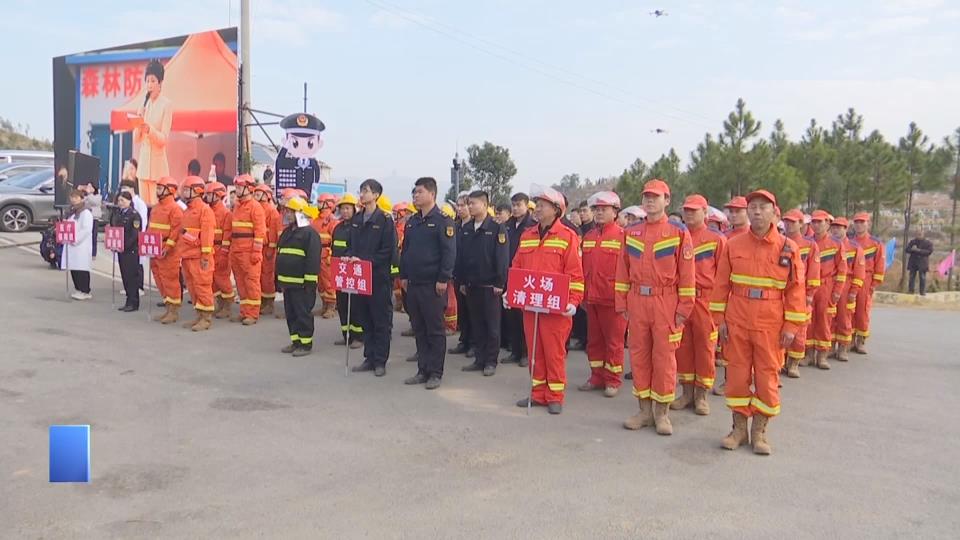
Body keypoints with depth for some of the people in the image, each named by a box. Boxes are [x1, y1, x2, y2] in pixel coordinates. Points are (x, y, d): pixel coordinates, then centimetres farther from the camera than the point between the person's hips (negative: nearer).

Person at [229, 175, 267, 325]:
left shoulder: (255, 206, -7)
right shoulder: (237, 207, 17)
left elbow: (260, 231, -13)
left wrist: (257, 251, -17)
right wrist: (231, 248, 18)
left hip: (249, 251, -8)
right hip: (236, 250, 8)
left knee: (251, 281, -5)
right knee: (240, 282, 10)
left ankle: (253, 314, 0)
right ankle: (244, 312, 17)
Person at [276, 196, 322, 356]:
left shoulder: (310, 233, -12)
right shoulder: (287, 232, 16)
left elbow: (313, 259, -17)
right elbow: (280, 256, 22)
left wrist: (310, 281, -20)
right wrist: (279, 278, 19)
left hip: (301, 283, -9)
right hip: (287, 282, 9)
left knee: (303, 313, -2)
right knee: (290, 313, 13)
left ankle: (306, 344, 5)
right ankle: (295, 341, 22)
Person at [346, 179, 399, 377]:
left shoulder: (385, 219, -8)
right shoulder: (356, 219, 12)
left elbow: (388, 250, -13)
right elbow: (351, 244, 17)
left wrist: (365, 260, -20)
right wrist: (349, 256, -5)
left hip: (379, 276, -6)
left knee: (381, 320, 2)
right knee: (365, 319, 12)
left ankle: (380, 361, 9)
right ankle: (369, 358, 21)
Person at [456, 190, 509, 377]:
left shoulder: (497, 229, -8)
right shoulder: (465, 230, 9)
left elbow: (503, 258, -11)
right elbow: (460, 257, 11)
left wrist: (500, 283, -14)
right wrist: (461, 281, 7)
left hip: (490, 286, -5)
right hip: (471, 286, 5)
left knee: (492, 325, 4)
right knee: (477, 325, 11)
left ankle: (491, 361, 12)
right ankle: (479, 359, 20)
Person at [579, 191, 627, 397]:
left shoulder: (622, 236, -7)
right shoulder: (588, 237, 12)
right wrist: (582, 295, 13)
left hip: (613, 299, -6)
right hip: (591, 298, 6)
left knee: (613, 341, 4)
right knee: (594, 339, 13)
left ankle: (613, 380, 15)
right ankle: (597, 377, 25)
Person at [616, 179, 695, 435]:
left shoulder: (679, 233, -3)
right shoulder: (631, 233, 8)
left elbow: (687, 275, -5)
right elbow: (623, 271, 10)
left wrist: (683, 309, -8)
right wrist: (622, 304, 6)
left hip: (666, 304, -4)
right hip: (636, 302, 4)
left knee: (664, 358, 3)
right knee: (639, 357, 8)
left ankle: (662, 413, 15)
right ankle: (644, 409, 20)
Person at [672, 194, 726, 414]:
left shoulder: (716, 239, 0)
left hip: (705, 301, -3)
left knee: (705, 348, 3)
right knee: (682, 347, 7)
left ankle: (701, 395, 13)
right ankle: (687, 392, 19)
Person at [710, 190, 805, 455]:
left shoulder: (788, 247, -2)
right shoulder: (734, 244, 2)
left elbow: (795, 289, -2)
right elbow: (722, 284, 5)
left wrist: (791, 326, -5)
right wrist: (719, 318, 0)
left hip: (771, 324, -1)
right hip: (737, 322, 1)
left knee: (767, 376, 5)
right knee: (737, 374, 7)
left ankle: (759, 431, 19)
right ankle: (739, 428, 20)